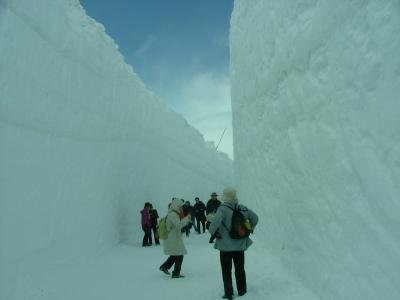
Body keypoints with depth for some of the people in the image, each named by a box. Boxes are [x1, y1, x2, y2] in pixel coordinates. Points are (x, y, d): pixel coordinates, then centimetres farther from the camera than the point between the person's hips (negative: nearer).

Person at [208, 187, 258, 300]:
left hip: (226, 245, -4)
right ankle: (242, 291, 33)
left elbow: (216, 221, -35)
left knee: (226, 271, 12)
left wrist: (213, 231, -16)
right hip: (240, 245, 5)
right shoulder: (242, 208, -3)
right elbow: (255, 217, 9)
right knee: (240, 269, 21)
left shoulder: (223, 208, -20)